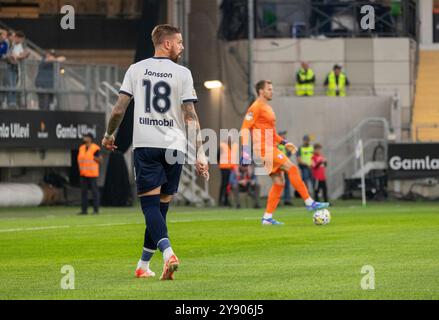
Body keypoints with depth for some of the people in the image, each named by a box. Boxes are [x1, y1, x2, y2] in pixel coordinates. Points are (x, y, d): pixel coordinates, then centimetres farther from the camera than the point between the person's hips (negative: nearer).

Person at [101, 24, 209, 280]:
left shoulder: (136, 70, 5)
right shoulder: (182, 74, 1)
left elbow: (119, 109, 2)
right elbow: (190, 116, -5)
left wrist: (110, 135, 18)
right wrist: (200, 153, -5)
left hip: (145, 144, 0)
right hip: (174, 145, 0)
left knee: (151, 205, -5)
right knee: (160, 208, 10)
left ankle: (168, 252, -29)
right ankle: (143, 265, 17)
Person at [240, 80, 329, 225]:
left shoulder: (267, 108, 21)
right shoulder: (256, 107, -8)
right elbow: (245, 129, -15)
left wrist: (284, 142, 22)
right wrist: (246, 150, -23)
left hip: (270, 148, 10)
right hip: (264, 148, -10)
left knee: (279, 182, 6)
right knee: (292, 168, -16)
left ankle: (267, 217, 6)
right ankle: (309, 203, -16)